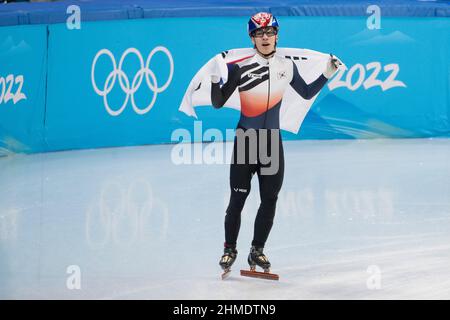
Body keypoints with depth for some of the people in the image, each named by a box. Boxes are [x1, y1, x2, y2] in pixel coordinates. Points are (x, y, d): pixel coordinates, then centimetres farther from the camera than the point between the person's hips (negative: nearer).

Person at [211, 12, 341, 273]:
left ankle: (257, 251, 21)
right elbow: (218, 103, -8)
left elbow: (307, 93, 16)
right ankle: (230, 249, 16)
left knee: (270, 199, 6)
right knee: (238, 198, 0)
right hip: (245, 140, -4)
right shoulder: (240, 67, -10)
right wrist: (215, 78, -24)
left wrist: (328, 74, 6)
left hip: (273, 141, 4)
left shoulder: (287, 65, 3)